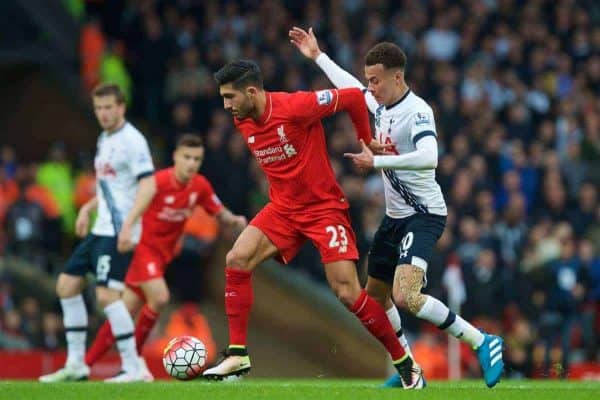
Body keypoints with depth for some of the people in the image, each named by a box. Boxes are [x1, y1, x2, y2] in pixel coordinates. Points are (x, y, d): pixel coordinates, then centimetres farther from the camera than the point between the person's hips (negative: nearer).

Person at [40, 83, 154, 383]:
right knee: (67, 285, 9)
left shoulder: (132, 140, -12)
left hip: (118, 232, -10)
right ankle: (76, 364, 15)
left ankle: (133, 367, -13)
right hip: (100, 229, 10)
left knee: (106, 294, -19)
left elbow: (147, 186, -20)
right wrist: (87, 209, 22)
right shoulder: (104, 139, 16)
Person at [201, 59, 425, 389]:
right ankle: (237, 355, -7)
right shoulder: (242, 123, 0)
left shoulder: (295, 107, -23)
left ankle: (407, 366, 2)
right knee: (236, 260, -14)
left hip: (324, 207, -6)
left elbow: (353, 97, -14)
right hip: (283, 209, 6)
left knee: (347, 293, -12)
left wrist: (367, 142, -3)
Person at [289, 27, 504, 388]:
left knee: (405, 296, -26)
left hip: (424, 215, -10)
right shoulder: (381, 104, 6)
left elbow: (428, 157, -36)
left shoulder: (417, 111, -20)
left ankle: (483, 343, -16)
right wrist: (318, 56, 34)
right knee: (375, 296, 17)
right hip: (395, 216, 10)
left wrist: (376, 161, -29)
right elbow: (351, 87, 28)